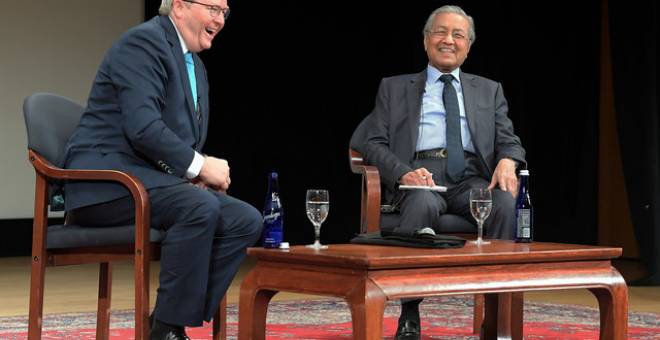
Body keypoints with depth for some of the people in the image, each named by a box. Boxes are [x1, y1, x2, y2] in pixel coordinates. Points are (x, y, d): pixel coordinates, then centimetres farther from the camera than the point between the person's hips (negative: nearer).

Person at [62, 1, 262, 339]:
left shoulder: (195, 65, 19)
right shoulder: (144, 41, -10)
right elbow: (143, 127, -22)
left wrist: (194, 173, 0)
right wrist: (199, 166, -16)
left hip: (151, 180, 9)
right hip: (107, 181, -9)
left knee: (246, 220, -10)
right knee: (202, 208, -32)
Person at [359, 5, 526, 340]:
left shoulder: (489, 90, 25)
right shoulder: (394, 88, 20)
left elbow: (508, 140, 14)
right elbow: (374, 144, 9)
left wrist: (507, 161, -12)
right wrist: (404, 172, -13)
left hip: (471, 179, 2)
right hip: (419, 175, -2)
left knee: (507, 203, -33)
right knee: (423, 204, -38)